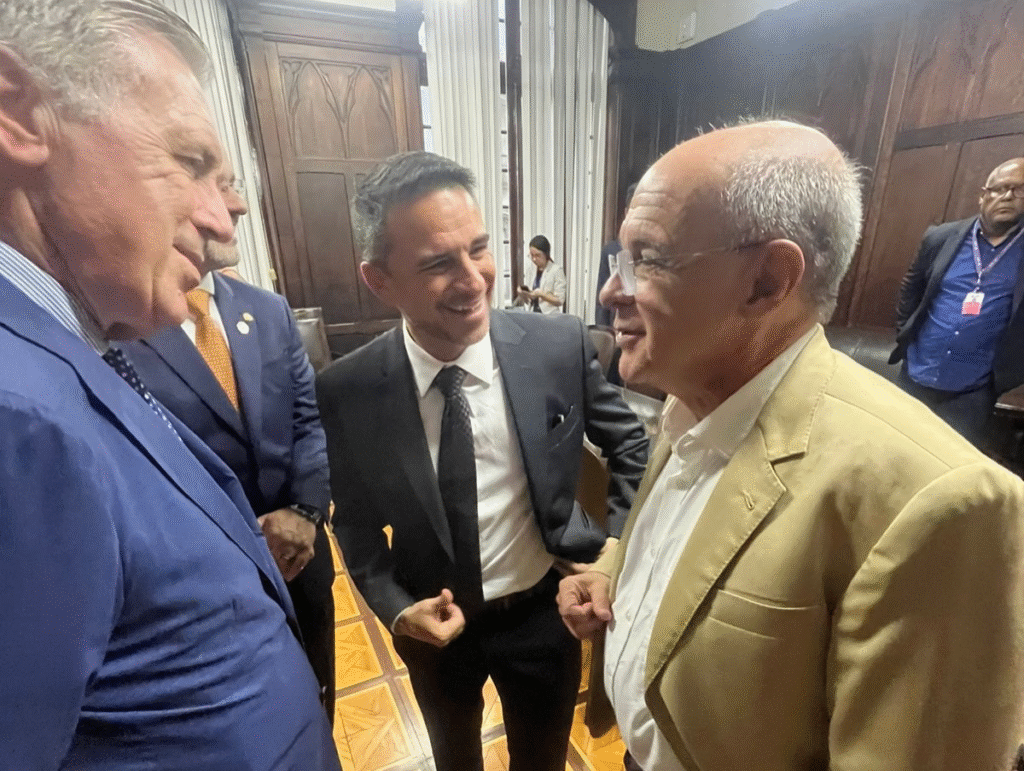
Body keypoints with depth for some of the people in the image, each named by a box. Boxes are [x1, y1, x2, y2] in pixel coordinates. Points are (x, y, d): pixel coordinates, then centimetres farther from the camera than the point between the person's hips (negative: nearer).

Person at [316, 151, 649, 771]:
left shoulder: (562, 345, -21)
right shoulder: (345, 392, -20)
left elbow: (631, 445, -5)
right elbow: (356, 522, -4)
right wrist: (395, 606, -14)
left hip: (545, 609, 0)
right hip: (434, 623, 1)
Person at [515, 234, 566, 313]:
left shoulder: (557, 271, -7)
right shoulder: (530, 268, 10)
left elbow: (559, 301, -6)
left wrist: (540, 294, -16)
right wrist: (523, 293, -6)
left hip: (550, 316, -4)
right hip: (533, 314, 4)